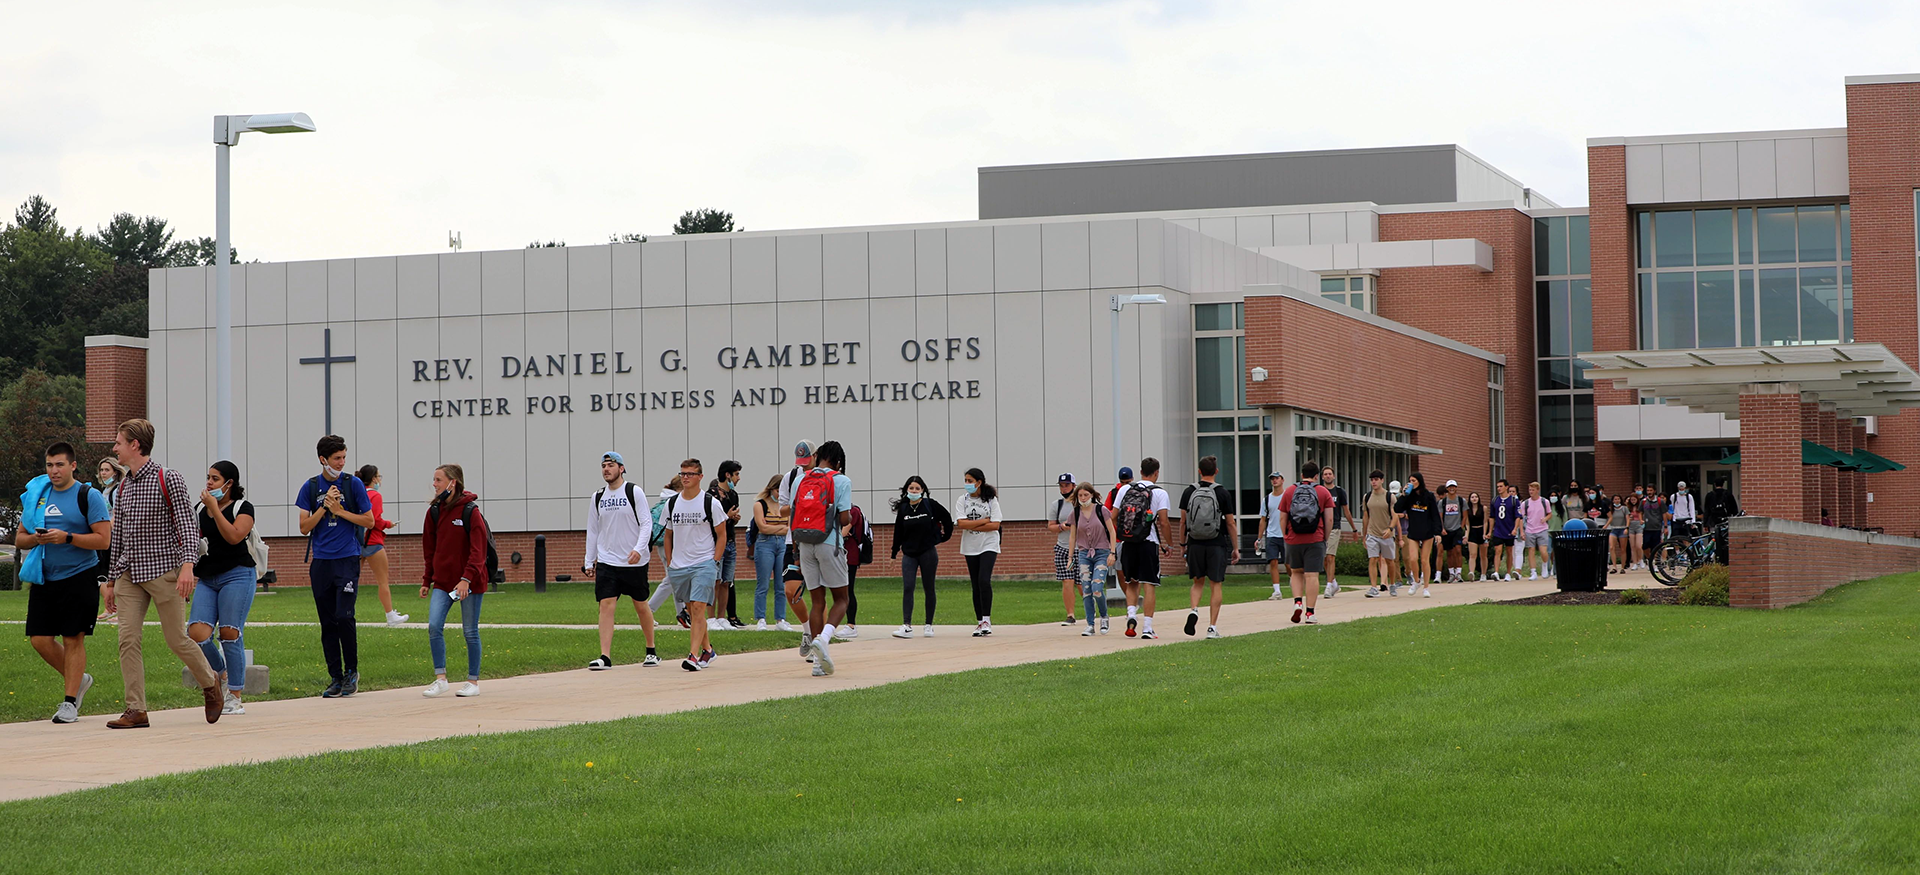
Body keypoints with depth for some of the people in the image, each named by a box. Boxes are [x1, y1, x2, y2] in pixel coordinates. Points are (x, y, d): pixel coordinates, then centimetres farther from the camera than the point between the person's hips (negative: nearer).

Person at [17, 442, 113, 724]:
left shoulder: (89, 496, -4)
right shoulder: (36, 495, 11)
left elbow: (103, 539, -11)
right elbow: (19, 539, 15)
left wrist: (67, 537, -21)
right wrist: (34, 539, -7)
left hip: (79, 576, -5)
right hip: (44, 578, 5)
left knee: (73, 639, -4)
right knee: (40, 639, 0)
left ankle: (70, 701, 4)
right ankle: (78, 680, 22)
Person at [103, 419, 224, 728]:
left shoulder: (168, 479, -5)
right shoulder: (123, 488, 14)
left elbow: (187, 524, -10)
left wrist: (187, 565, -24)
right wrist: (112, 580, 20)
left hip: (163, 571, -5)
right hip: (130, 573, 5)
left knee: (176, 638, -1)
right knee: (128, 638, -7)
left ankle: (210, 683, 24)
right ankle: (135, 710, -6)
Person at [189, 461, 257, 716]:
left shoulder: (242, 507, 0)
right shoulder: (201, 508, 16)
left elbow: (234, 536, -17)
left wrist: (214, 508, -15)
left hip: (237, 575, -5)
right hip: (207, 578, 5)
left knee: (230, 634, -9)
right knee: (197, 633, -12)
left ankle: (235, 697, 1)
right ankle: (221, 675, 16)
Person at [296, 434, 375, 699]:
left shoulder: (353, 484, 2)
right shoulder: (310, 487, 6)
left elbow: (369, 521, 3)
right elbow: (304, 527, 3)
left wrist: (340, 510, -7)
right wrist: (325, 506, -9)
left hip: (347, 560, -3)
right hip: (321, 562, 3)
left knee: (344, 616, -14)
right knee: (327, 624, 4)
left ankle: (352, 671, 3)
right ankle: (336, 679, 10)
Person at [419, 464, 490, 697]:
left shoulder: (470, 511, -10)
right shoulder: (434, 511, 6)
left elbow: (478, 550, -14)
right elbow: (429, 549, 14)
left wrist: (467, 578, -22)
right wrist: (426, 580, 11)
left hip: (470, 582, -5)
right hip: (442, 581, 5)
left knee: (470, 631, 3)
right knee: (434, 626, -9)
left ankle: (473, 681, 14)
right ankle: (440, 678, -2)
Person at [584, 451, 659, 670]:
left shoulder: (634, 492, -3)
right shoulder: (597, 497, 9)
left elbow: (646, 523, -7)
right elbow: (592, 531, 15)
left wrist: (639, 549, -22)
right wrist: (589, 561, 11)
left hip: (634, 562, -3)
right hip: (606, 562, 3)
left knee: (641, 606, 7)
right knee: (606, 606, -9)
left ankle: (651, 652, 23)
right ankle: (605, 657, -13)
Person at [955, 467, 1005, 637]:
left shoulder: (991, 500, -3)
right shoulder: (963, 500, 4)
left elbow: (995, 525, -11)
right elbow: (961, 523, -9)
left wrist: (971, 526, -12)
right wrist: (984, 521, -11)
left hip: (988, 546, -3)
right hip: (970, 548, 3)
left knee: (984, 580, -18)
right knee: (976, 585, 5)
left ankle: (986, 620, -14)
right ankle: (980, 622, 11)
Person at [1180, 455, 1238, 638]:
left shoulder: (1189, 492, 2)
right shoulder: (1223, 493, -4)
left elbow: (1183, 521, 4)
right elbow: (1231, 523, -2)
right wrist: (1235, 548, 5)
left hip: (1195, 544, 2)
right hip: (1217, 545, -2)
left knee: (1198, 582, 16)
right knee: (1216, 585, 4)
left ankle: (1193, 610, -10)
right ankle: (1212, 627, 1)